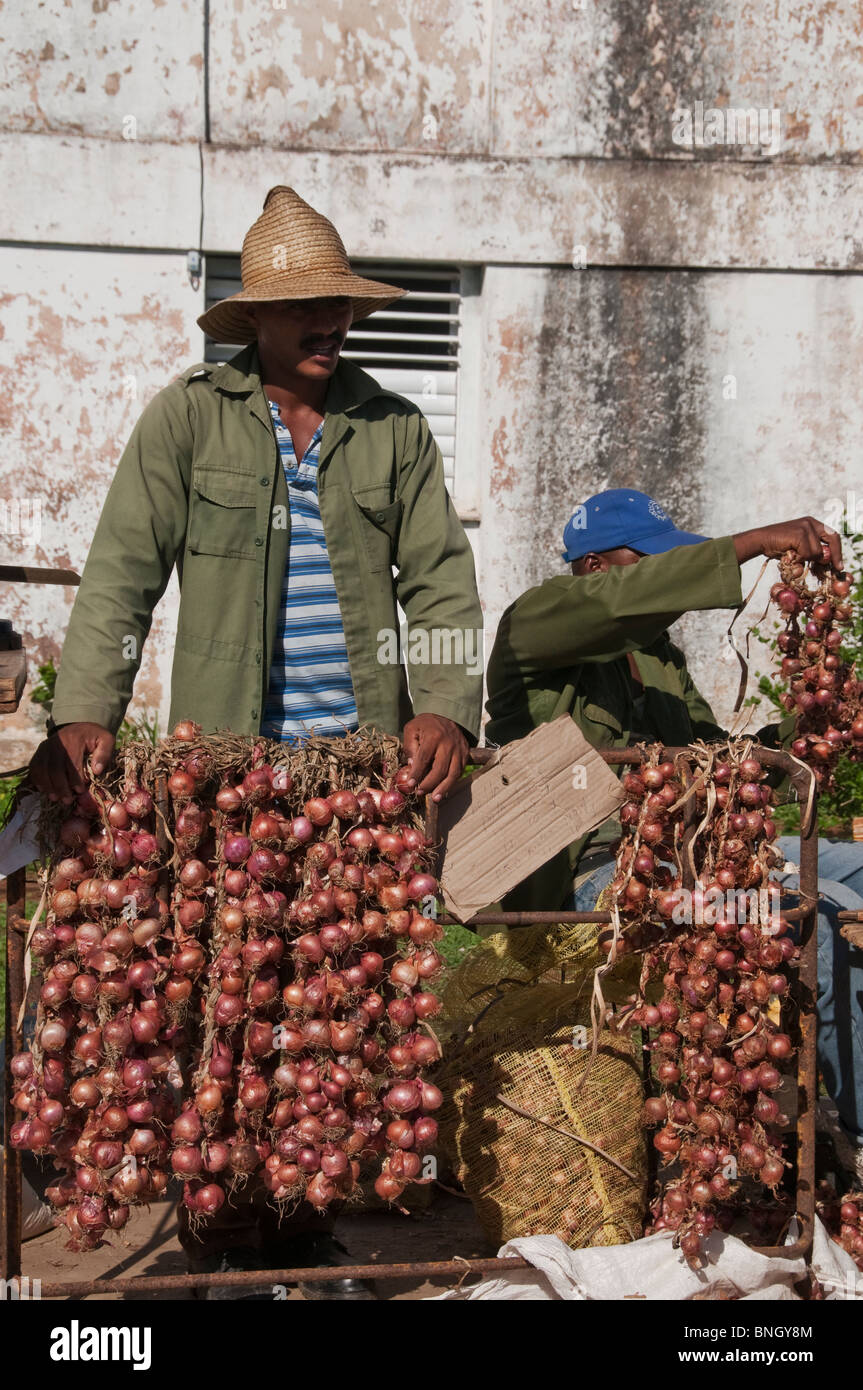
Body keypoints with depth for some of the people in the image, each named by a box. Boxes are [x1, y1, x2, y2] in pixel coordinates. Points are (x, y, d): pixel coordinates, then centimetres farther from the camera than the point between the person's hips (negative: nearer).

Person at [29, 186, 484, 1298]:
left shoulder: (394, 430, 11)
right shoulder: (188, 417, 4)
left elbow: (441, 580, 9)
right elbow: (121, 571, -1)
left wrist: (446, 710, -7)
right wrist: (85, 713, -14)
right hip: (223, 759, -1)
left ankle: (309, 1228, 17)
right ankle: (221, 1237, 15)